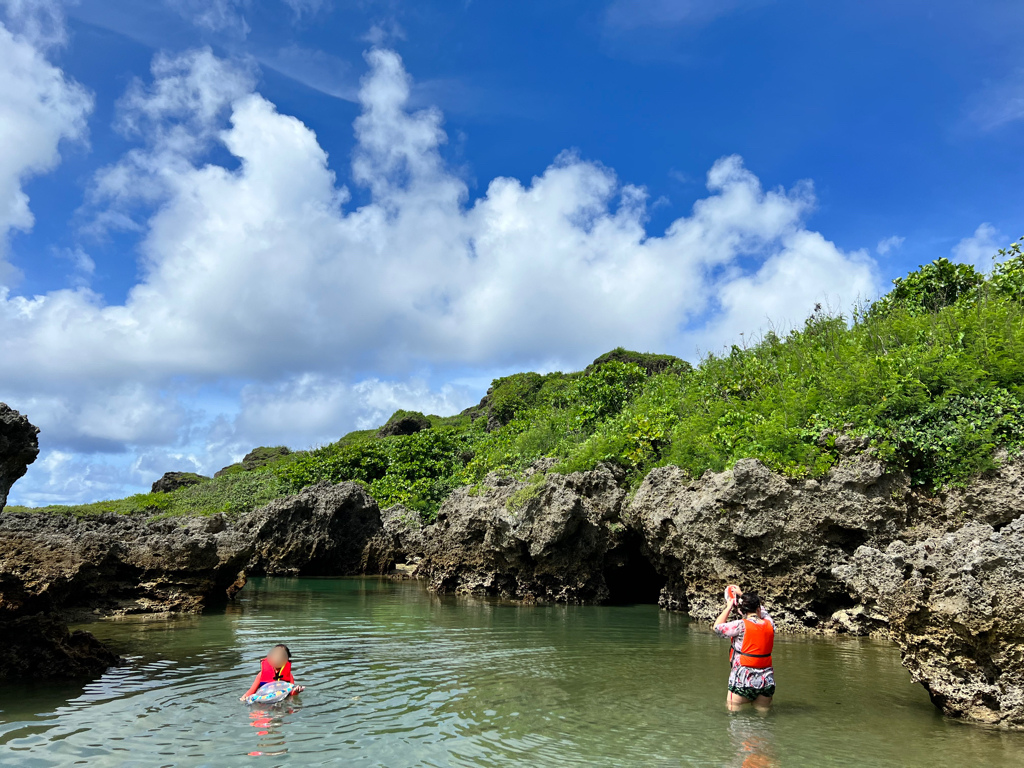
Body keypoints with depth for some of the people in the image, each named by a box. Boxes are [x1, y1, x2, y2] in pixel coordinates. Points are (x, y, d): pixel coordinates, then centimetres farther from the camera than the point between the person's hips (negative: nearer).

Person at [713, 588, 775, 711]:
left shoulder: (741, 626, -13)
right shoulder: (770, 624, 1)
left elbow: (717, 627, -2)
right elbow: (762, 610, 22)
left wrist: (729, 607, 6)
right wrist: (742, 594, 30)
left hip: (743, 681, -4)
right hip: (766, 681, 4)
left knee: (733, 715, 8)